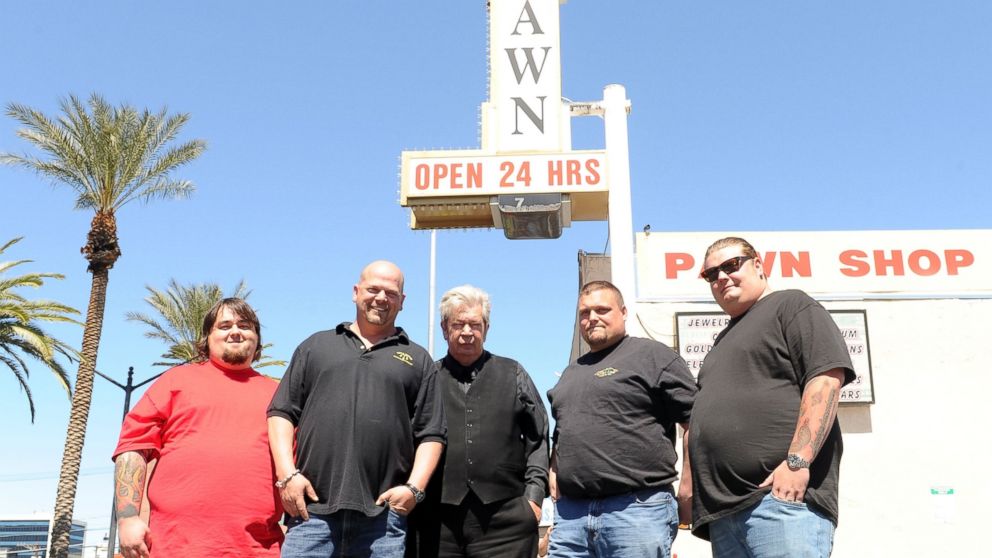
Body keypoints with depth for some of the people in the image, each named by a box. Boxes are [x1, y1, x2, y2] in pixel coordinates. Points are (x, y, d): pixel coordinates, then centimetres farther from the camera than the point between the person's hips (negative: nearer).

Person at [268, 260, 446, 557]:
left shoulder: (418, 360, 15)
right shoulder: (316, 346, 18)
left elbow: (431, 434, 10)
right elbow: (282, 412, 12)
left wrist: (414, 487, -4)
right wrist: (287, 474, -2)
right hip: (312, 507, 0)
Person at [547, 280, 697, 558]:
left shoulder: (653, 355, 0)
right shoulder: (571, 372, 22)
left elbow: (697, 420, -6)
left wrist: (687, 487, -11)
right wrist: (554, 472, 16)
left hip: (638, 509, -6)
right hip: (571, 513, 6)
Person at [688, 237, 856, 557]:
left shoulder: (790, 306, 5)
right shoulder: (724, 341, 29)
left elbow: (826, 378, -9)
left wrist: (797, 460, -18)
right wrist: (695, 490, 17)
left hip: (782, 495, -8)